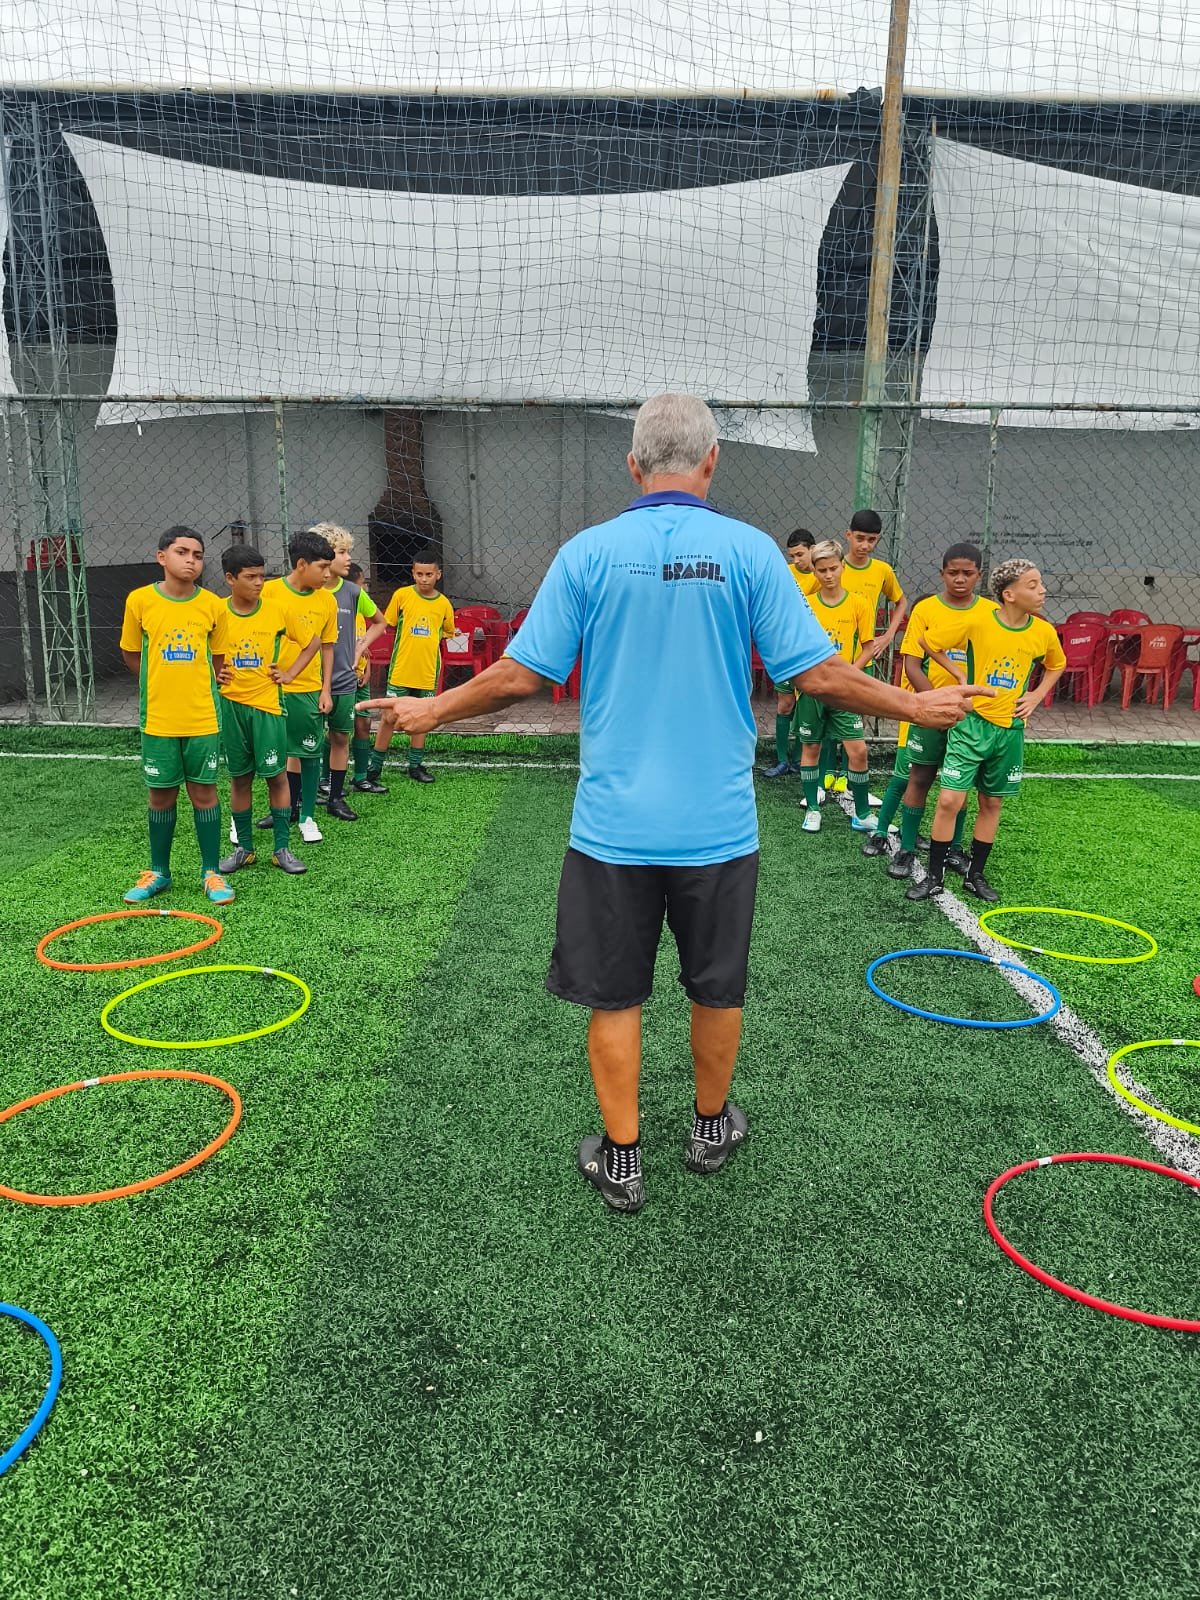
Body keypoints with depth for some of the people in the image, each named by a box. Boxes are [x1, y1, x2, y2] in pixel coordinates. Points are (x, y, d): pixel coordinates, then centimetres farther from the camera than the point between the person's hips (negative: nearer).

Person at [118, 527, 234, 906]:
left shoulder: (212, 604, -3)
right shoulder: (140, 600, -5)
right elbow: (131, 654, 7)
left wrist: (197, 682, 2)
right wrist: (163, 685, 7)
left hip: (202, 719, 0)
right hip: (158, 719, 0)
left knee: (204, 792, 6)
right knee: (161, 796, 10)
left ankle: (211, 872, 18)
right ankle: (158, 872, 25)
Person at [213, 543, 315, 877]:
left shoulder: (276, 611, -4)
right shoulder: (216, 613, -3)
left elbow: (311, 644, 8)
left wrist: (289, 673, 0)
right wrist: (213, 673, -3)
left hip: (268, 704, -1)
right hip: (231, 706, 1)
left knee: (277, 776, 1)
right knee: (239, 778, 9)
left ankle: (281, 849, 11)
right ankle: (244, 848, 20)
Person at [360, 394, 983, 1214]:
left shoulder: (588, 551, -5)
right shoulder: (750, 549, -6)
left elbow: (522, 674, -5)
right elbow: (819, 673, -8)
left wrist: (431, 711, 11)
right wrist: (920, 707, 8)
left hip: (615, 824, 0)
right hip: (718, 825, 1)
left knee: (614, 994, 13)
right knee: (718, 986, 20)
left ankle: (621, 1159, 23)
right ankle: (712, 1126, 38)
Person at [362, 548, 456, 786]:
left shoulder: (444, 604, 0)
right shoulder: (402, 595, -5)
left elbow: (447, 633, 15)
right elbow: (387, 623, 4)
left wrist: (427, 641, 3)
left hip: (427, 673, 2)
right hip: (400, 670, -2)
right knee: (389, 718, -1)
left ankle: (415, 766, 25)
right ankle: (373, 769, 7)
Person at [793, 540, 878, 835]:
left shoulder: (858, 605, -1)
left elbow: (868, 647, 3)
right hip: (811, 688, 1)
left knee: (858, 750, -6)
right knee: (811, 748, 9)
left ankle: (861, 815, 8)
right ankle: (812, 808, 24)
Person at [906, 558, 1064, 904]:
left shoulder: (1043, 632, -2)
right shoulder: (976, 620, -14)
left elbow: (1056, 665, 19)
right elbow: (928, 642, -1)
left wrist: (1036, 696, 5)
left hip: (1010, 729, 4)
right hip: (972, 722, -3)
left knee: (992, 804, 11)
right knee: (949, 800, -8)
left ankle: (975, 875, 24)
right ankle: (934, 877, 5)